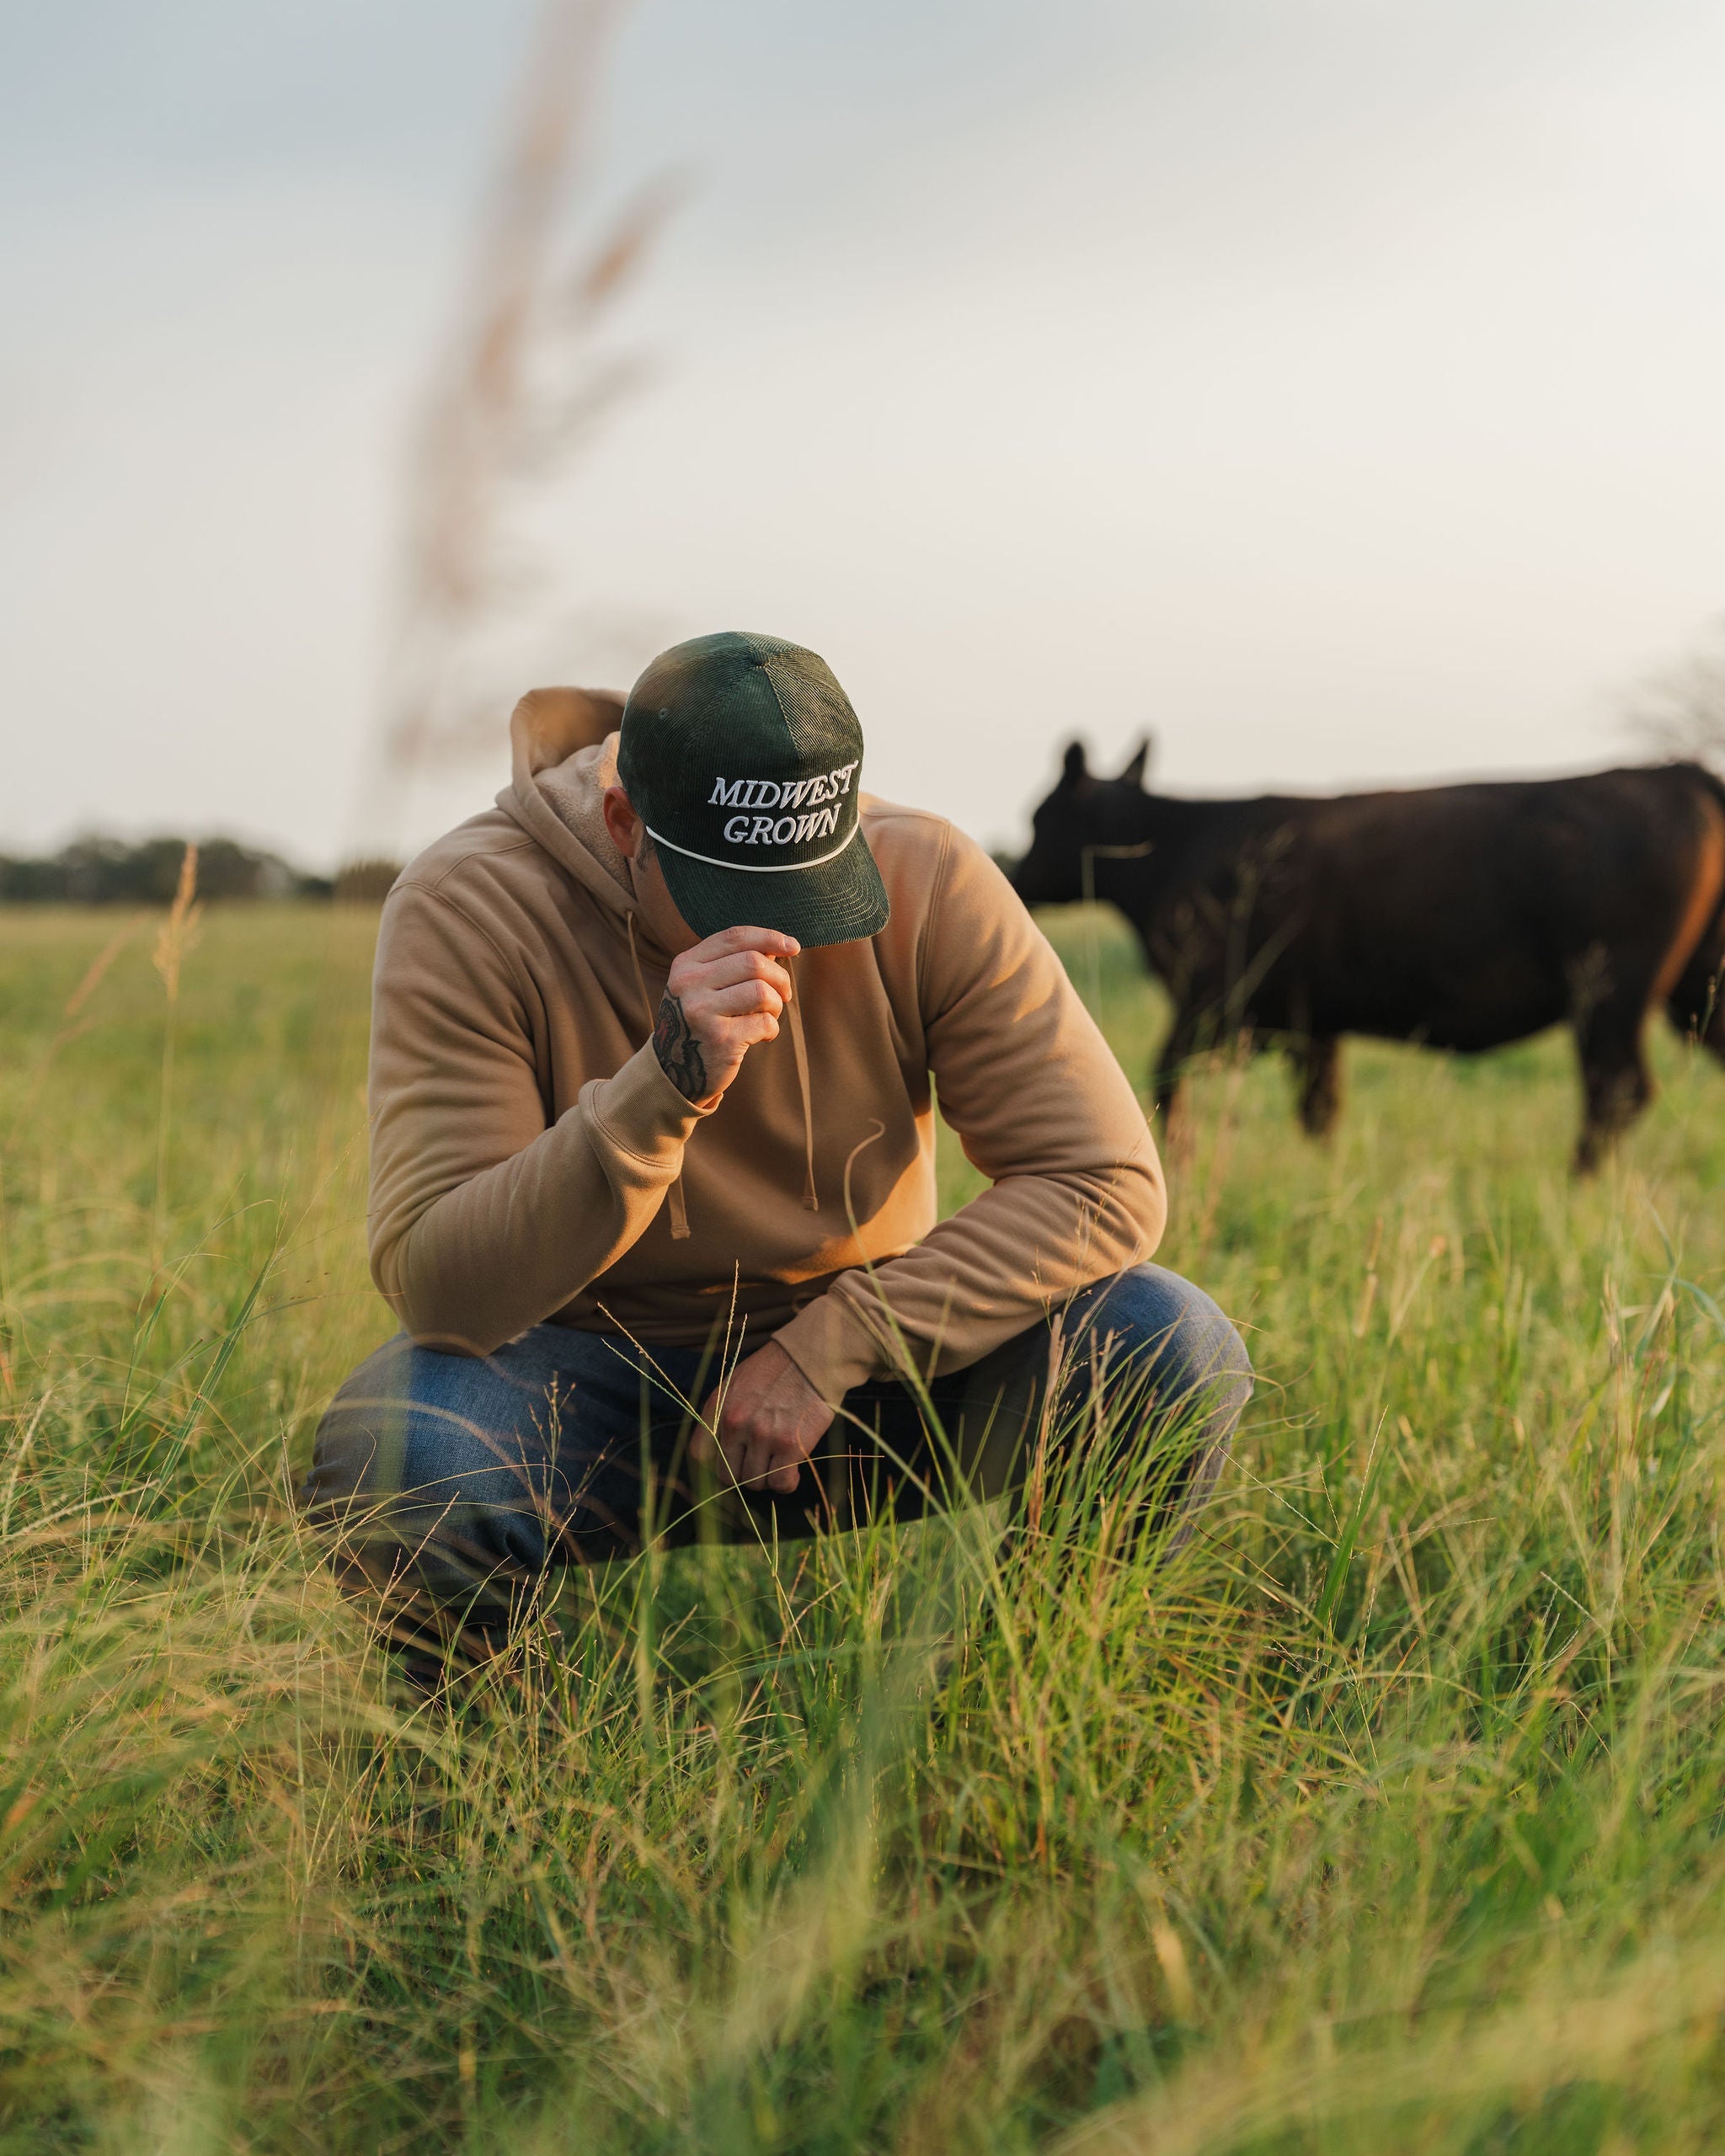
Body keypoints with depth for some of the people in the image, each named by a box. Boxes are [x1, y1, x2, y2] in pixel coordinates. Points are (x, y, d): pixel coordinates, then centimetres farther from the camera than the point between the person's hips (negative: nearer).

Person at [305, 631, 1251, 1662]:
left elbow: (1108, 1181, -14)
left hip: (856, 1379, 2)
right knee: (387, 1454, -35)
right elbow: (436, 1292, -26)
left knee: (1172, 1353, -23)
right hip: (589, 1402, -1)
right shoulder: (469, 910, -18)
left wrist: (830, 1345, -23)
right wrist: (666, 1085, -40)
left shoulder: (928, 883, -12)